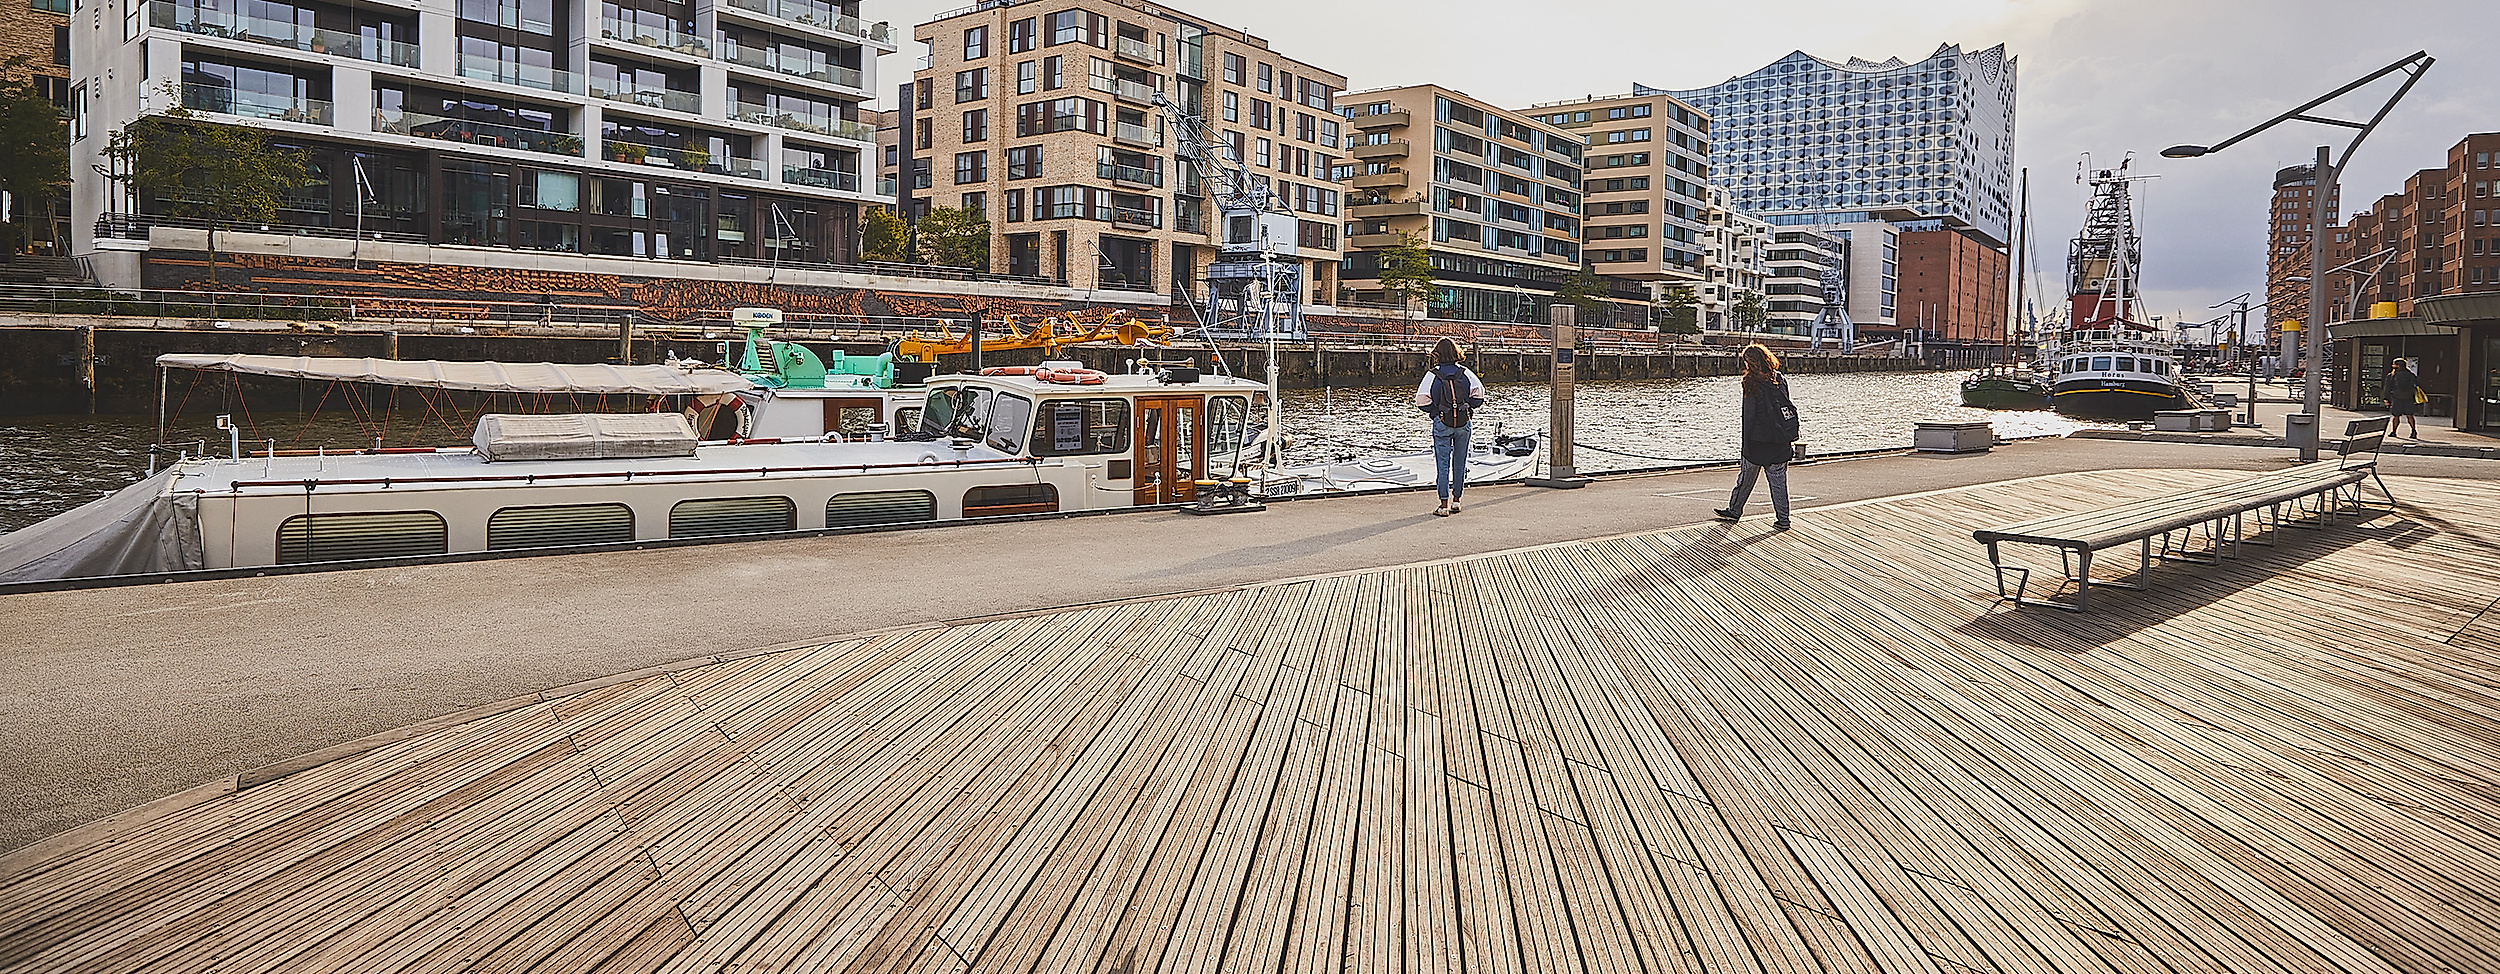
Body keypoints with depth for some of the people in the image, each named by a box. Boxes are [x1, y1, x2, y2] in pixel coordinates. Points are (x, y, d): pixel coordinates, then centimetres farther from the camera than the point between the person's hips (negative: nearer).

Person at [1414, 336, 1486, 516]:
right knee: (1459, 463, 14)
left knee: (1443, 464, 1)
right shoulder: (1465, 372, -1)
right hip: (1464, 423, 2)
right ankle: (1456, 501, 20)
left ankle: (1444, 505, -2)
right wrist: (1471, 407, 9)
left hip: (1442, 423, -2)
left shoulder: (1433, 375, -6)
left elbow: (1422, 400, -12)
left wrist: (1432, 411, 7)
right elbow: (1478, 392, -9)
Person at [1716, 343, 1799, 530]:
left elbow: (1749, 415, -13)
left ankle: (1734, 510, 25)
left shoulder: (1752, 383, -13)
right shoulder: (1780, 379, 4)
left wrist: (1745, 444, -8)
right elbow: (1786, 405, 9)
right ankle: (1783, 519, 10)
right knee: (1779, 480, 9)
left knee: (1746, 477, 11)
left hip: (1758, 438, -5)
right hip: (1781, 441, 5)